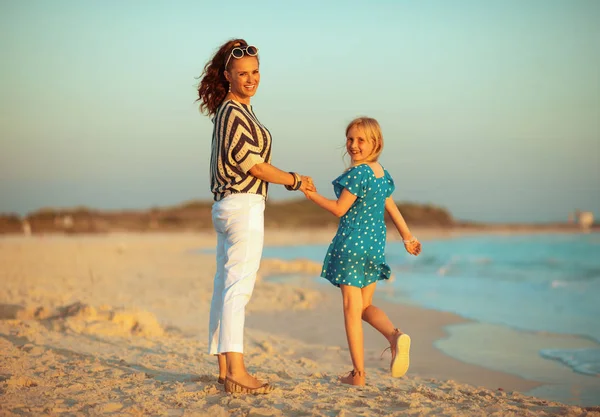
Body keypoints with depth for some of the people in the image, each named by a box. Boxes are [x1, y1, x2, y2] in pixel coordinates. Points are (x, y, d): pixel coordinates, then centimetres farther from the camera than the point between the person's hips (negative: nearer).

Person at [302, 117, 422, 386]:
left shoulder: (357, 172, -14)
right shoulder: (382, 173, 10)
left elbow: (339, 209, -12)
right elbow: (391, 208, 19)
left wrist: (311, 194, -2)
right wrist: (407, 237, 29)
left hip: (351, 243, -7)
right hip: (376, 244, 8)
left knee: (352, 308, 0)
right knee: (366, 306, 17)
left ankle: (358, 374, 1)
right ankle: (396, 336, -12)